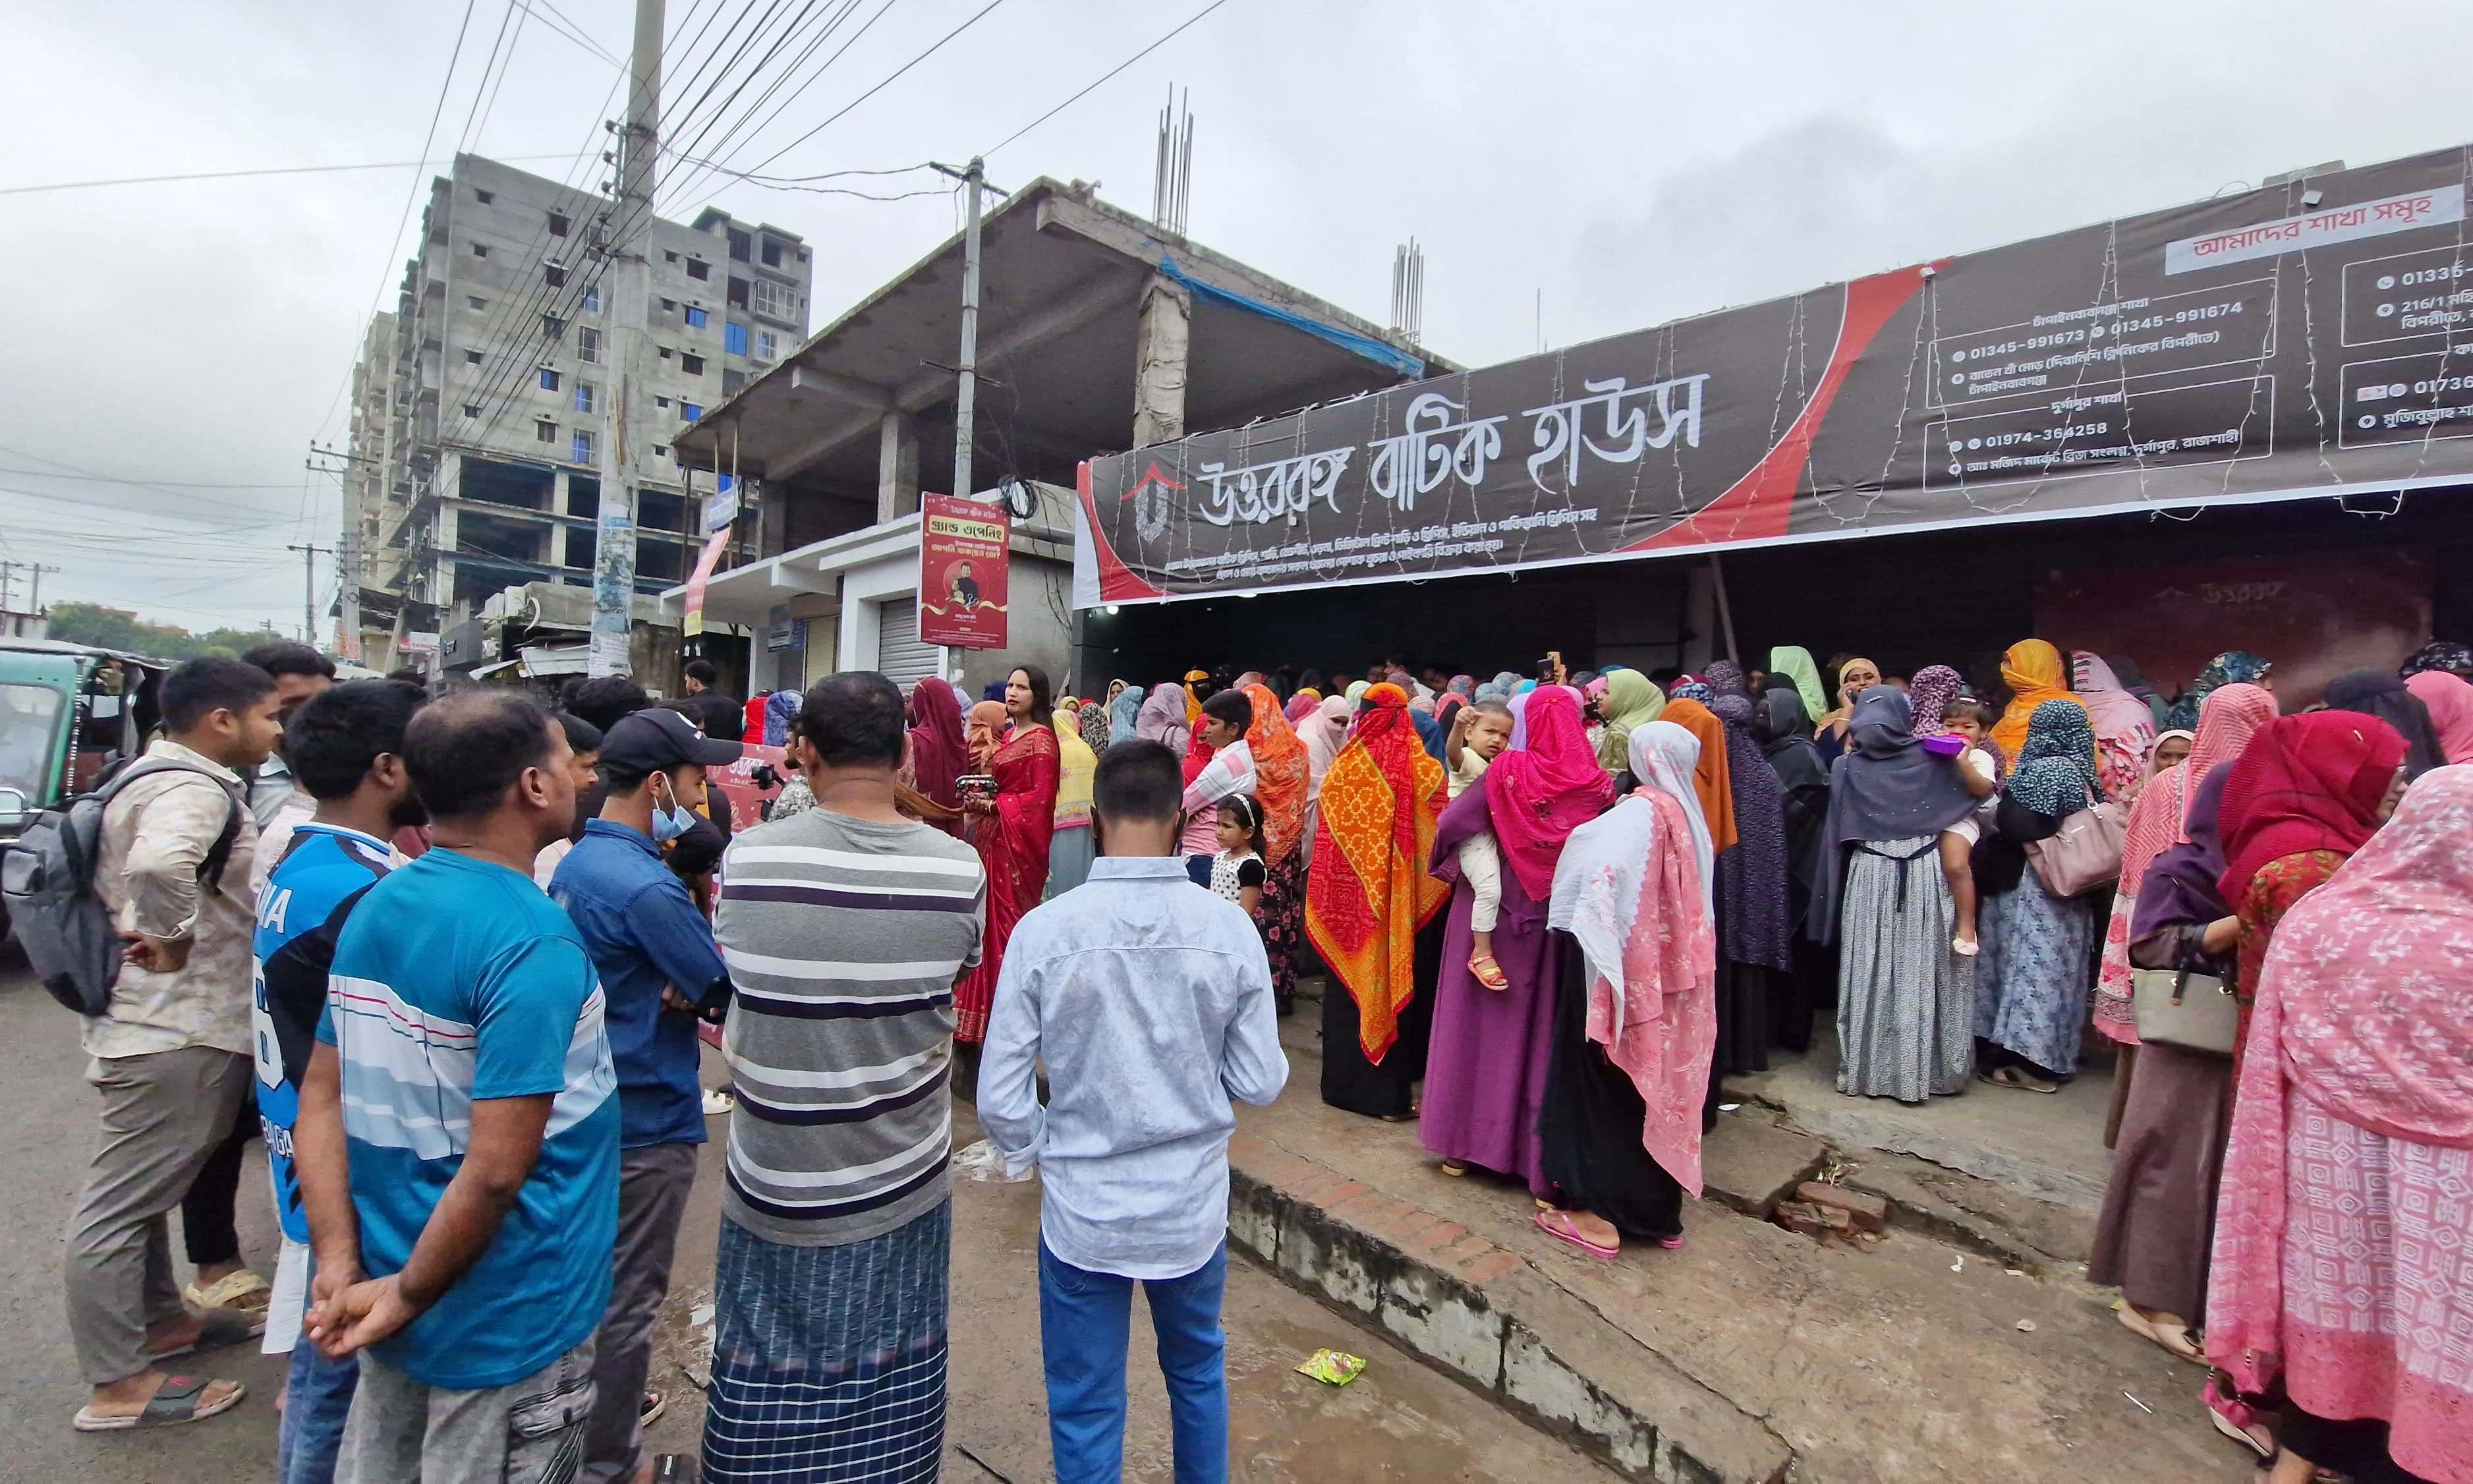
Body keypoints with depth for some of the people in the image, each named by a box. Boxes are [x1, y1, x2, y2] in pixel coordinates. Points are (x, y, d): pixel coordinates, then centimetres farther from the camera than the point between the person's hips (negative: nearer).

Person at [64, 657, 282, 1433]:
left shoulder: (156, 775, 13)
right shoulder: (195, 788, -21)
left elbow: (137, 866, 26)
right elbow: (158, 865, -41)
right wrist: (175, 938, -26)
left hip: (150, 1018, 11)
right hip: (174, 1028, -11)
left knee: (140, 1188, 21)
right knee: (119, 1202, -1)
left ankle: (161, 1318, 35)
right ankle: (118, 1384, 9)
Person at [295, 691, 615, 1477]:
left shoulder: (376, 908, -1)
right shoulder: (533, 946, -27)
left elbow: (321, 1100, 2)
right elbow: (497, 1169, -28)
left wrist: (339, 1263, -2)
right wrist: (409, 1295, -12)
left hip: (395, 1295, 7)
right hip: (505, 1322, -7)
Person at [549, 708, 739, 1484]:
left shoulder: (575, 862, 3)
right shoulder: (646, 886, -27)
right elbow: (728, 990, -23)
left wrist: (678, 984, -10)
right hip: (646, 1119, -9)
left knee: (593, 1280, 26)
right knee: (626, 1299, 9)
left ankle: (593, 1413, 45)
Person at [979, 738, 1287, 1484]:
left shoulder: (1044, 929, -19)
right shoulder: (1229, 926, -16)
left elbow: (1001, 1097, -13)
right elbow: (1260, 1082, -9)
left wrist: (1037, 1154, 7)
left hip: (1081, 1210, -2)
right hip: (1193, 1206, 2)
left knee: (1086, 1410, 20)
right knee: (1198, 1372, 29)